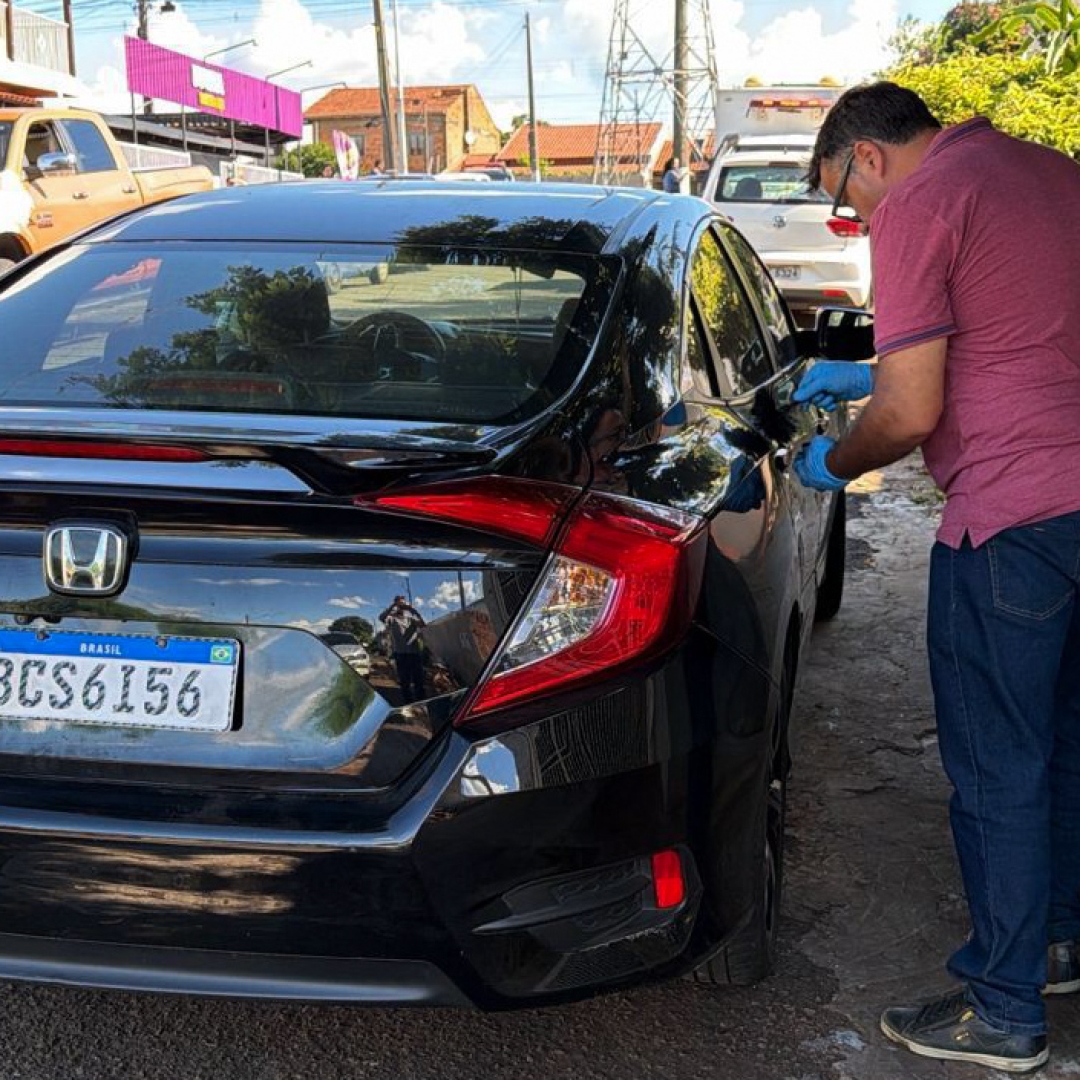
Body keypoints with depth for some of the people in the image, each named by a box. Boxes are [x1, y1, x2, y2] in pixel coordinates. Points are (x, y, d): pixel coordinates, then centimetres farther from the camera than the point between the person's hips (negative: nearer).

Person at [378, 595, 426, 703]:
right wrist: (392, 606, -22)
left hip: (414, 652, 1)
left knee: (418, 680, 4)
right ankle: (409, 704, 14)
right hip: (400, 654, -1)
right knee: (404, 682, 6)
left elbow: (421, 624, -11)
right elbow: (381, 618, -19)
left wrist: (412, 609, -18)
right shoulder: (391, 618, 2)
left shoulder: (411, 618, 8)